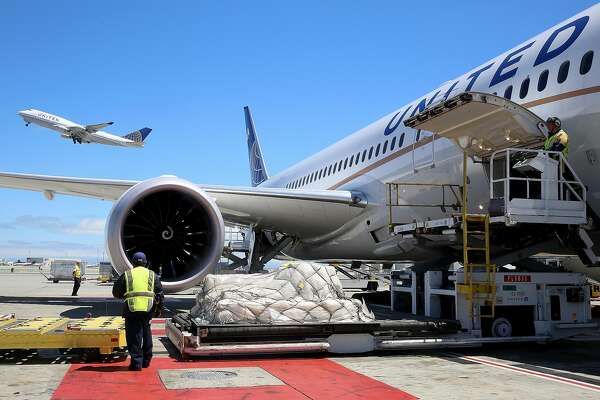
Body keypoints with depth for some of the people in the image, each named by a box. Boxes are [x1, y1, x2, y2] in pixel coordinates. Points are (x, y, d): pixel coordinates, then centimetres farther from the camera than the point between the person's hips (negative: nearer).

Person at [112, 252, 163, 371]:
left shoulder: (126, 275, 5)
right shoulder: (153, 275, 10)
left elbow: (116, 292, 8)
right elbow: (160, 293, 8)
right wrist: (159, 307, 20)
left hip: (132, 310, -2)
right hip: (148, 310, 2)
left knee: (134, 336, 2)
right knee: (146, 335, 16)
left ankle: (136, 362, -2)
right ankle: (146, 360, 25)